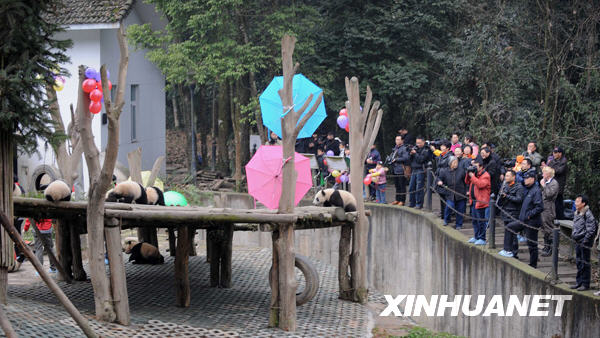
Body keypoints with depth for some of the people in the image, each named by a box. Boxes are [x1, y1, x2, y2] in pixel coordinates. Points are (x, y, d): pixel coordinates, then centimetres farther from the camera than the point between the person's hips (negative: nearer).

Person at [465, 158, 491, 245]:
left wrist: (472, 176, -23)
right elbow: (467, 182, 18)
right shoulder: (475, 173, 14)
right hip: (474, 201, 9)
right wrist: (468, 174, 2)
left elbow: (480, 184, -26)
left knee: (481, 221, -5)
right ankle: (476, 237, 26)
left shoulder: (485, 175, -13)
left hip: (480, 201, -9)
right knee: (475, 220, 16)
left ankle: (482, 239, -1)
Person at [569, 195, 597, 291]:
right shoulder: (577, 213, 10)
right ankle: (579, 282, 25)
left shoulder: (588, 214, -17)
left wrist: (585, 241, -19)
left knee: (585, 263, -2)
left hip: (585, 243, -9)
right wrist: (573, 235, 14)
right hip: (578, 242, 9)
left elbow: (591, 230, -18)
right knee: (578, 262, 15)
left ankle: (585, 284, 4)